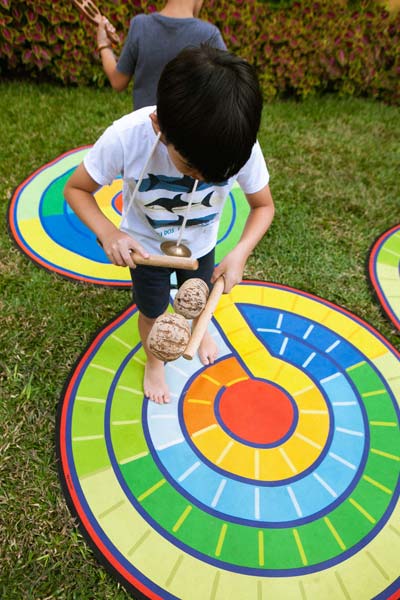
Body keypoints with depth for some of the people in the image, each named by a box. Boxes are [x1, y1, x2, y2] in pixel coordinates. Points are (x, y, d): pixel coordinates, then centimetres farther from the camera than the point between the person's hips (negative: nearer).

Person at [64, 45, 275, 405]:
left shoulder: (243, 146, -31)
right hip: (145, 248, -1)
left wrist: (240, 253, -33)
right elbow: (76, 189, -19)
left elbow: (263, 206, -15)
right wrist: (107, 232, -38)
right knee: (153, 314, 20)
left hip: (201, 246, 2)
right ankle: (154, 361, 55)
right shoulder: (126, 138, -36)